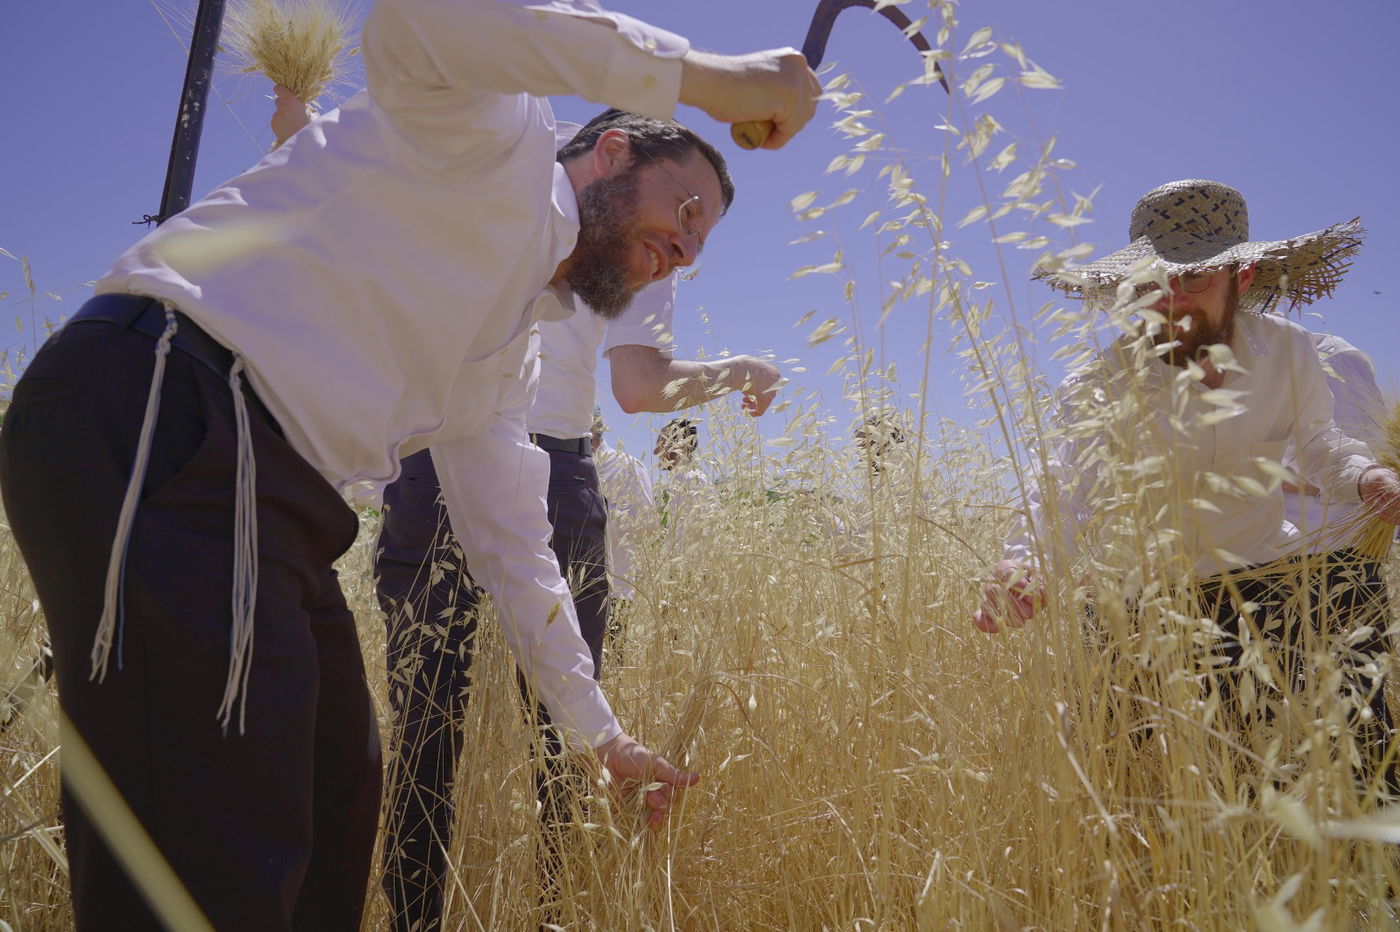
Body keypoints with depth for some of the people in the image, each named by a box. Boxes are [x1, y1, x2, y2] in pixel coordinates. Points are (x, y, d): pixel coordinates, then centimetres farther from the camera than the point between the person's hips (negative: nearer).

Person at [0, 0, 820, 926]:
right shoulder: (504, 131, 3)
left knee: (336, 799, 16)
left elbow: (512, 543, 30)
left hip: (262, 498, 10)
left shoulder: (503, 344, 26)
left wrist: (601, 730, 34)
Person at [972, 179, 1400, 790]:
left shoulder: (1287, 351, -6)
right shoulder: (1104, 380, -16)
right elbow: (1063, 491, -29)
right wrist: (1023, 568, -50)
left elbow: (1316, 441, 12)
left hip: (1276, 585, 3)